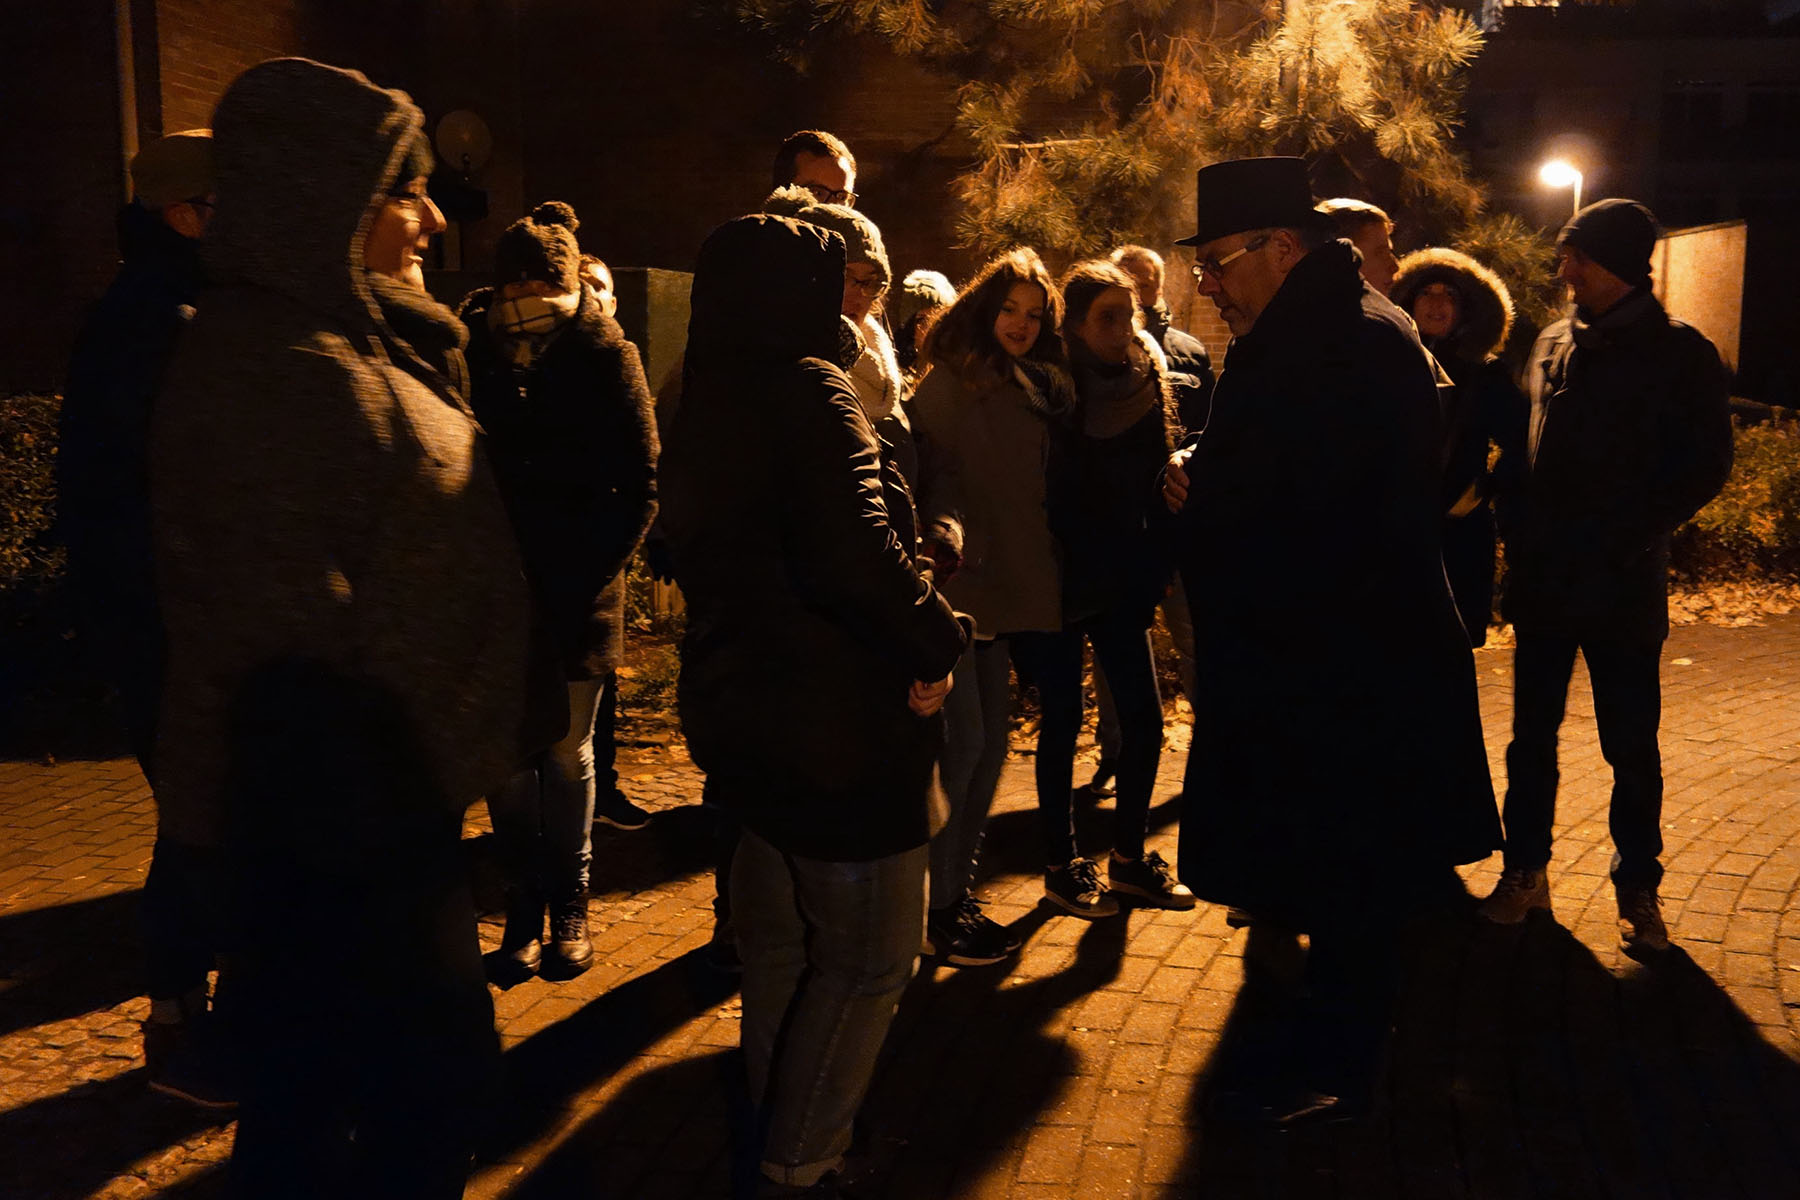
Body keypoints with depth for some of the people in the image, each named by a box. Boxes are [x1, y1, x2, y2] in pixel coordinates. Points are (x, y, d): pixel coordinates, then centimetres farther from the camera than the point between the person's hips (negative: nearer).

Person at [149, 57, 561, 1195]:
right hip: (346, 816, -9)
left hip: (387, 797, 9)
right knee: (435, 1072, 4)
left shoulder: (357, 354, 11)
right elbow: (288, 640, -24)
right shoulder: (275, 376, -20)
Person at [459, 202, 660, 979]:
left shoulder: (606, 357, -4)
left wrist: (592, 569, -12)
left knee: (570, 755, 9)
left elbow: (639, 487, -4)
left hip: (577, 594, -1)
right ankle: (525, 903, 20)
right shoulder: (473, 346, 1)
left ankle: (568, 901, 24)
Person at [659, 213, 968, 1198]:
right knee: (867, 957, 4)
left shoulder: (704, 409, 10)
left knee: (779, 941, 22)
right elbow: (857, 552, -27)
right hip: (838, 721, -9)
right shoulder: (810, 393, -17)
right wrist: (937, 641, -13)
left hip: (739, 705, 9)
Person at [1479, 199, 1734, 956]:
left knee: (1631, 747, 5)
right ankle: (1525, 872, 23)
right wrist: (1519, 527, 0)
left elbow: (1706, 466, -6)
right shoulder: (1554, 346, 9)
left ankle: (1638, 892, 20)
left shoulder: (1680, 354, -3)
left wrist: (1627, 539, -14)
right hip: (1542, 582, 4)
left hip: (1622, 587, -4)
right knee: (1532, 734, 11)